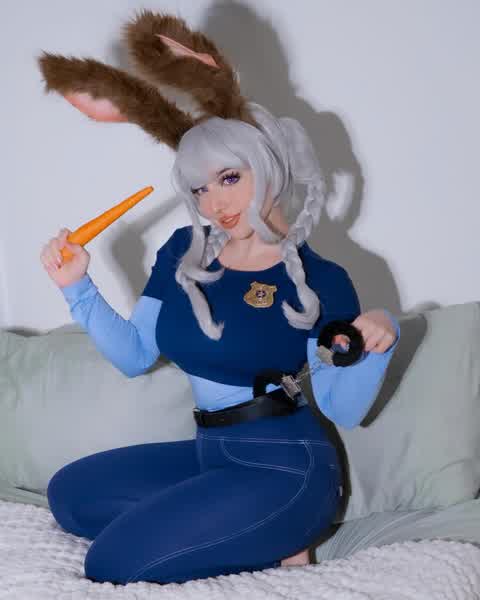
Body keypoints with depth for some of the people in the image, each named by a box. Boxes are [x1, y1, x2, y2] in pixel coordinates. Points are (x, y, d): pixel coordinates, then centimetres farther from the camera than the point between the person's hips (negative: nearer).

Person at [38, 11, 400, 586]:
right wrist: (77, 287, -4)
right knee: (70, 494, 7)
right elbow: (134, 354, 8)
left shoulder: (319, 280, -10)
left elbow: (342, 408, -8)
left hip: (287, 467, -7)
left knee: (112, 564, -17)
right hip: (209, 453, 7)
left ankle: (277, 548, 1)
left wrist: (377, 344, -27)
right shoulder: (183, 253, 4)